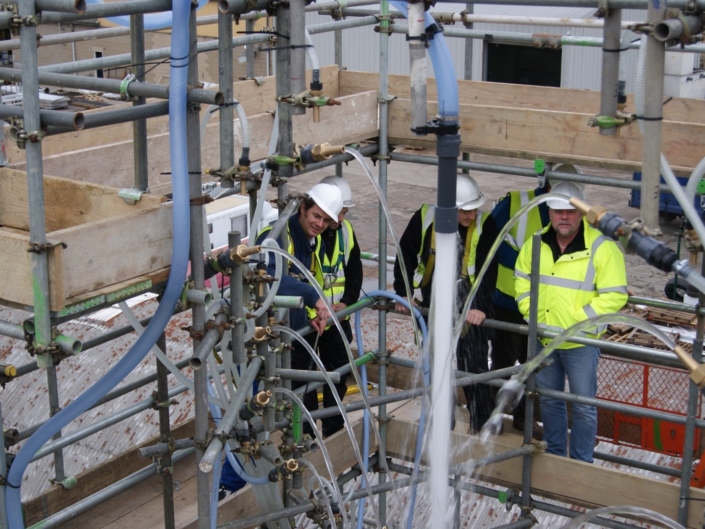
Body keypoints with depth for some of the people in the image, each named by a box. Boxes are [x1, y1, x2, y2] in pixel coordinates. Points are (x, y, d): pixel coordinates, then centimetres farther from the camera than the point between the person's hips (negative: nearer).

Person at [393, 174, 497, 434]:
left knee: (474, 368, -2)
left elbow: (488, 270, -15)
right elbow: (405, 254, 4)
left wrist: (481, 307, -24)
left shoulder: (484, 224, -13)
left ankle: (481, 424, 13)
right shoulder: (425, 218, -8)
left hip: (471, 308, -3)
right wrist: (403, 293, 1)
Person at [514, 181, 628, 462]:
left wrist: (577, 319, -21)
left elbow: (615, 296, -17)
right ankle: (554, 453, 36)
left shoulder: (602, 248, -16)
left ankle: (581, 462, 20)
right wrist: (532, 315, -3)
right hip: (543, 338, 5)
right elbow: (522, 280, 10)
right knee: (548, 399, 19)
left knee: (583, 406, 5)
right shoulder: (537, 243, -1)